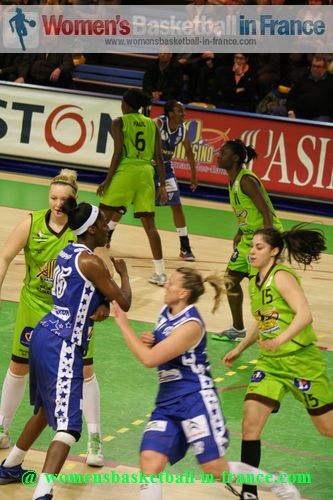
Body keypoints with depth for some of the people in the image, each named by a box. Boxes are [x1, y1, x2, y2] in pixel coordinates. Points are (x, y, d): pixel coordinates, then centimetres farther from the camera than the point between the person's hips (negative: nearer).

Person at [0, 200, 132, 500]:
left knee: (46, 409, 30)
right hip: (63, 346, -10)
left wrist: (102, 306, 3)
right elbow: (125, 303, -8)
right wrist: (123, 272, 10)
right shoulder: (91, 262, -14)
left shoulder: (67, 253, 12)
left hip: (45, 336, 10)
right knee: (68, 427, -15)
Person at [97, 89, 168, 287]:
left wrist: (108, 180, -6)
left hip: (125, 171, -4)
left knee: (104, 217, 7)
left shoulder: (119, 122, 2)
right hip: (146, 173, 4)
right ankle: (160, 273, 5)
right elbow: (159, 156, 9)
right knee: (149, 224, 7)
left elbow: (118, 152, -8)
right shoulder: (152, 124, 13)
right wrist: (162, 185, 10)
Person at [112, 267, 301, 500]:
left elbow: (150, 359, -24)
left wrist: (124, 324, -17)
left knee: (216, 469, -3)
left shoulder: (190, 325, -20)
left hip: (196, 400, -8)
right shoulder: (166, 312, 6)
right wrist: (148, 341, 1)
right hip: (167, 402, 8)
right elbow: (156, 351, 25)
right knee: (149, 460, -10)